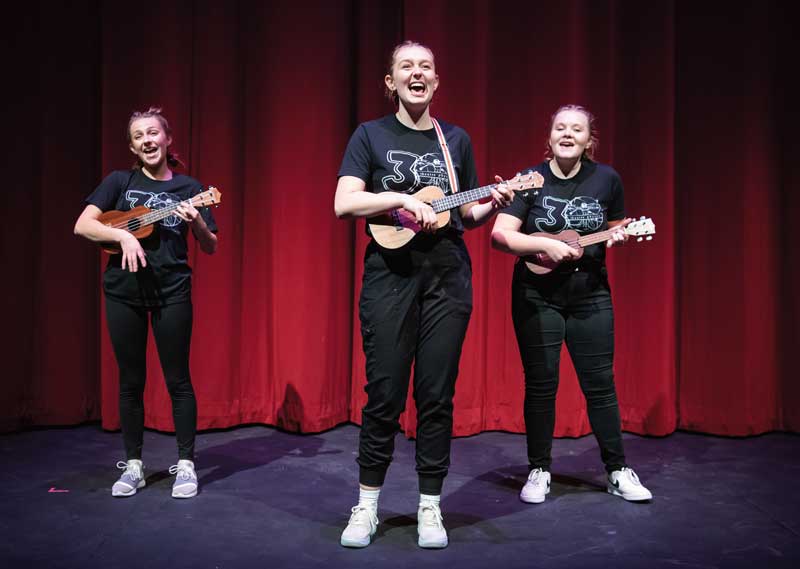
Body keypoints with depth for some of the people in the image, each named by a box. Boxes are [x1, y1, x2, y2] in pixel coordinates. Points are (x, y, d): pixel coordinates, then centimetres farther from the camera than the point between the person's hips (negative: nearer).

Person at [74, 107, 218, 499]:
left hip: (172, 291, -1)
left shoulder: (188, 187, 3)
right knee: (130, 380, 8)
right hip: (123, 291, 1)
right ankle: (133, 465, 20)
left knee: (177, 379, 1)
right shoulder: (119, 181, 5)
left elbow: (210, 248, 1)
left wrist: (197, 223, -18)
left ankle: (186, 465, 12)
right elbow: (82, 225, -4)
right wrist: (122, 234, -20)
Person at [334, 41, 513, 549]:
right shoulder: (371, 135, 3)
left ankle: (430, 506, 18)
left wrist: (492, 206, -6)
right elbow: (344, 204, -9)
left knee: (437, 395, 5)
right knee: (384, 395, 1)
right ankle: (368, 504, 18)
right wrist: (402, 199, -19)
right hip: (389, 276, -2)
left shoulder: (457, 139, 11)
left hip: (447, 277, 2)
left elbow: (468, 217, 14)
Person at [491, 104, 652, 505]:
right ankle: (539, 471, 17)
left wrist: (618, 236, -8)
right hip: (536, 294, -1)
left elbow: (618, 227, 15)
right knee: (540, 383, 4)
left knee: (600, 383, 5)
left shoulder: (606, 179, 1)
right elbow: (500, 235, -13)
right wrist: (546, 245, -24)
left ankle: (618, 471, 19)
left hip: (590, 294, 2)